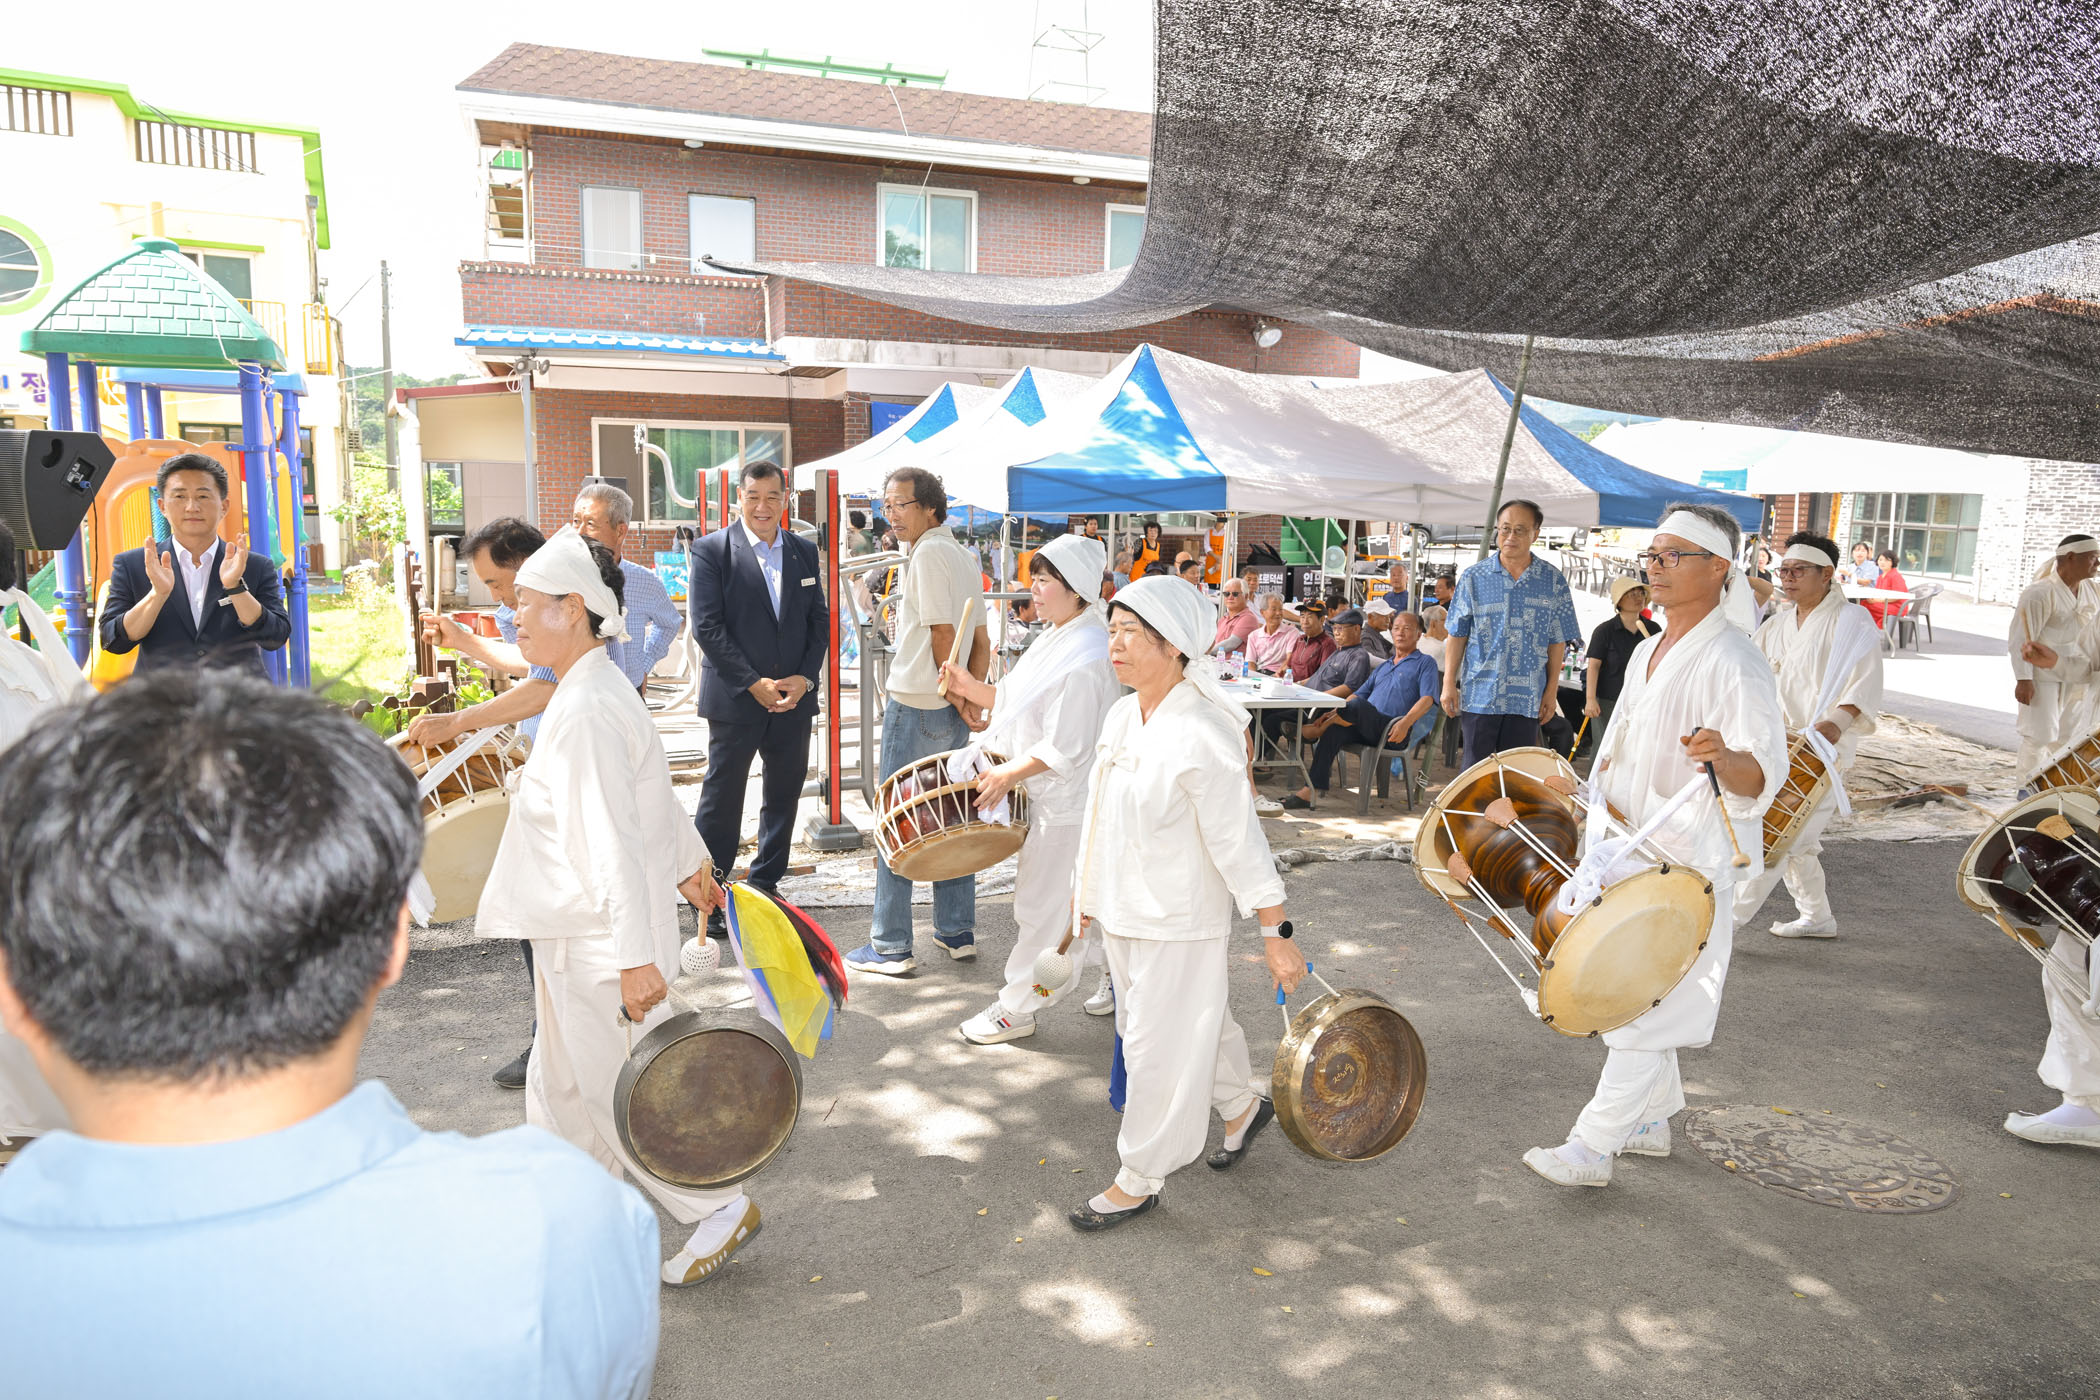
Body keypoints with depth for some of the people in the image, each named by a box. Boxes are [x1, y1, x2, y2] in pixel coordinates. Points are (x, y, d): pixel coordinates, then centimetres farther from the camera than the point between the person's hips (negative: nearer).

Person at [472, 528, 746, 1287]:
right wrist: (691, 866, 29)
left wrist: (636, 956, -29)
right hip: (578, 935, 10)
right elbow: (656, 796, 18)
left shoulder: (584, 713, -24)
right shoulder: (595, 692, 8)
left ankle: (720, 1208, 19)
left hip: (601, 942, -10)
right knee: (562, 1084, 22)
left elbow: (613, 841, -28)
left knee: (618, 1090, 4)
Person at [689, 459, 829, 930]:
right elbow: (707, 627, -10)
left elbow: (819, 621, 10)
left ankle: (765, 886, 27)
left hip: (794, 699, 5)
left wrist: (805, 677, -5)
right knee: (722, 799, 2)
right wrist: (754, 684, -14)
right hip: (735, 699, -5)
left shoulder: (804, 552, 10)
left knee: (784, 797, 12)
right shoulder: (711, 550, -4)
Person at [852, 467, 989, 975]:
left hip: (914, 706, -9)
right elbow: (980, 642, 13)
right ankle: (957, 932, 22)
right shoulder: (961, 555, 15)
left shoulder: (928, 553, -13)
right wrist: (970, 696, 4)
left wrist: (953, 691, -8)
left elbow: (942, 632, -18)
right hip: (951, 711, 9)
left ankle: (890, 947, 5)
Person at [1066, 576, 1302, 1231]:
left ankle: (1140, 1180, 24)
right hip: (1121, 912, 8)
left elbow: (1240, 843, -21)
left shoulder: (1204, 736, -24)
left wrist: (1277, 936, -18)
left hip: (1179, 924, -8)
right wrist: (1090, 892, 20)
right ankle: (1243, 1105, 49)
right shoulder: (1122, 715, 1)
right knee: (1195, 1023, 24)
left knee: (1158, 1047, 6)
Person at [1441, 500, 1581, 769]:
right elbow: (1457, 635, 3)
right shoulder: (1475, 577, 2)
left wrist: (1552, 690, 2)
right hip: (1479, 695, -1)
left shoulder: (1553, 581, 3)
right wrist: (1449, 683, -2)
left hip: (1527, 699, 1)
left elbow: (1557, 641, 6)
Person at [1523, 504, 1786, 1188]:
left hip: (1689, 866, -9)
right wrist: (1598, 844, 21)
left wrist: (1722, 756, -48)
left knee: (1643, 1008, -5)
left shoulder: (1734, 662, -16)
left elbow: (1763, 774, -25)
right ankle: (1652, 1120, 32)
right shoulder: (1647, 652, 11)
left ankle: (1592, 1147, 0)